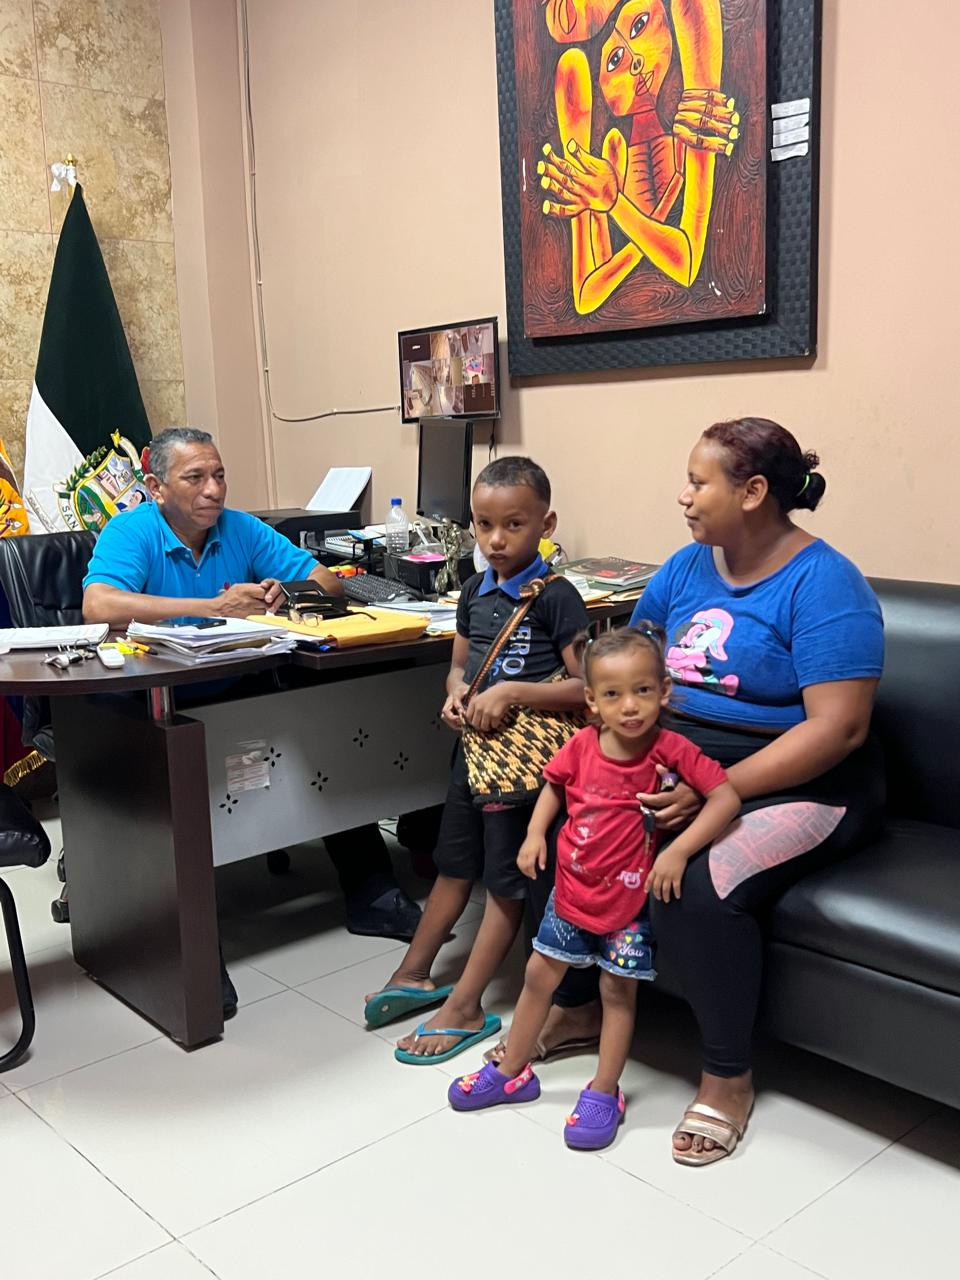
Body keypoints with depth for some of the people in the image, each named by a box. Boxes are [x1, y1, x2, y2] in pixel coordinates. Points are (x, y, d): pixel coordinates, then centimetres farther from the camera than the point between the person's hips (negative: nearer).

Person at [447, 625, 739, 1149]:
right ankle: (512, 1072, 34)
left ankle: (604, 1093, 27)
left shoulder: (671, 751, -21)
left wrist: (678, 850, -32)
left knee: (618, 990, 9)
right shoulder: (582, 746, -11)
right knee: (538, 975, 15)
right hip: (572, 887, 4)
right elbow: (554, 784, 9)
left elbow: (727, 796, -26)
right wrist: (535, 833, -4)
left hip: (630, 897, -4)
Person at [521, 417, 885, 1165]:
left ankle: (728, 1075, -6)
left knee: (700, 890, -32)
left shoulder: (823, 585, -14)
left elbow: (838, 727, -21)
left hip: (795, 785, -7)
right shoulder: (688, 567, 8)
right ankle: (577, 1005, 10)